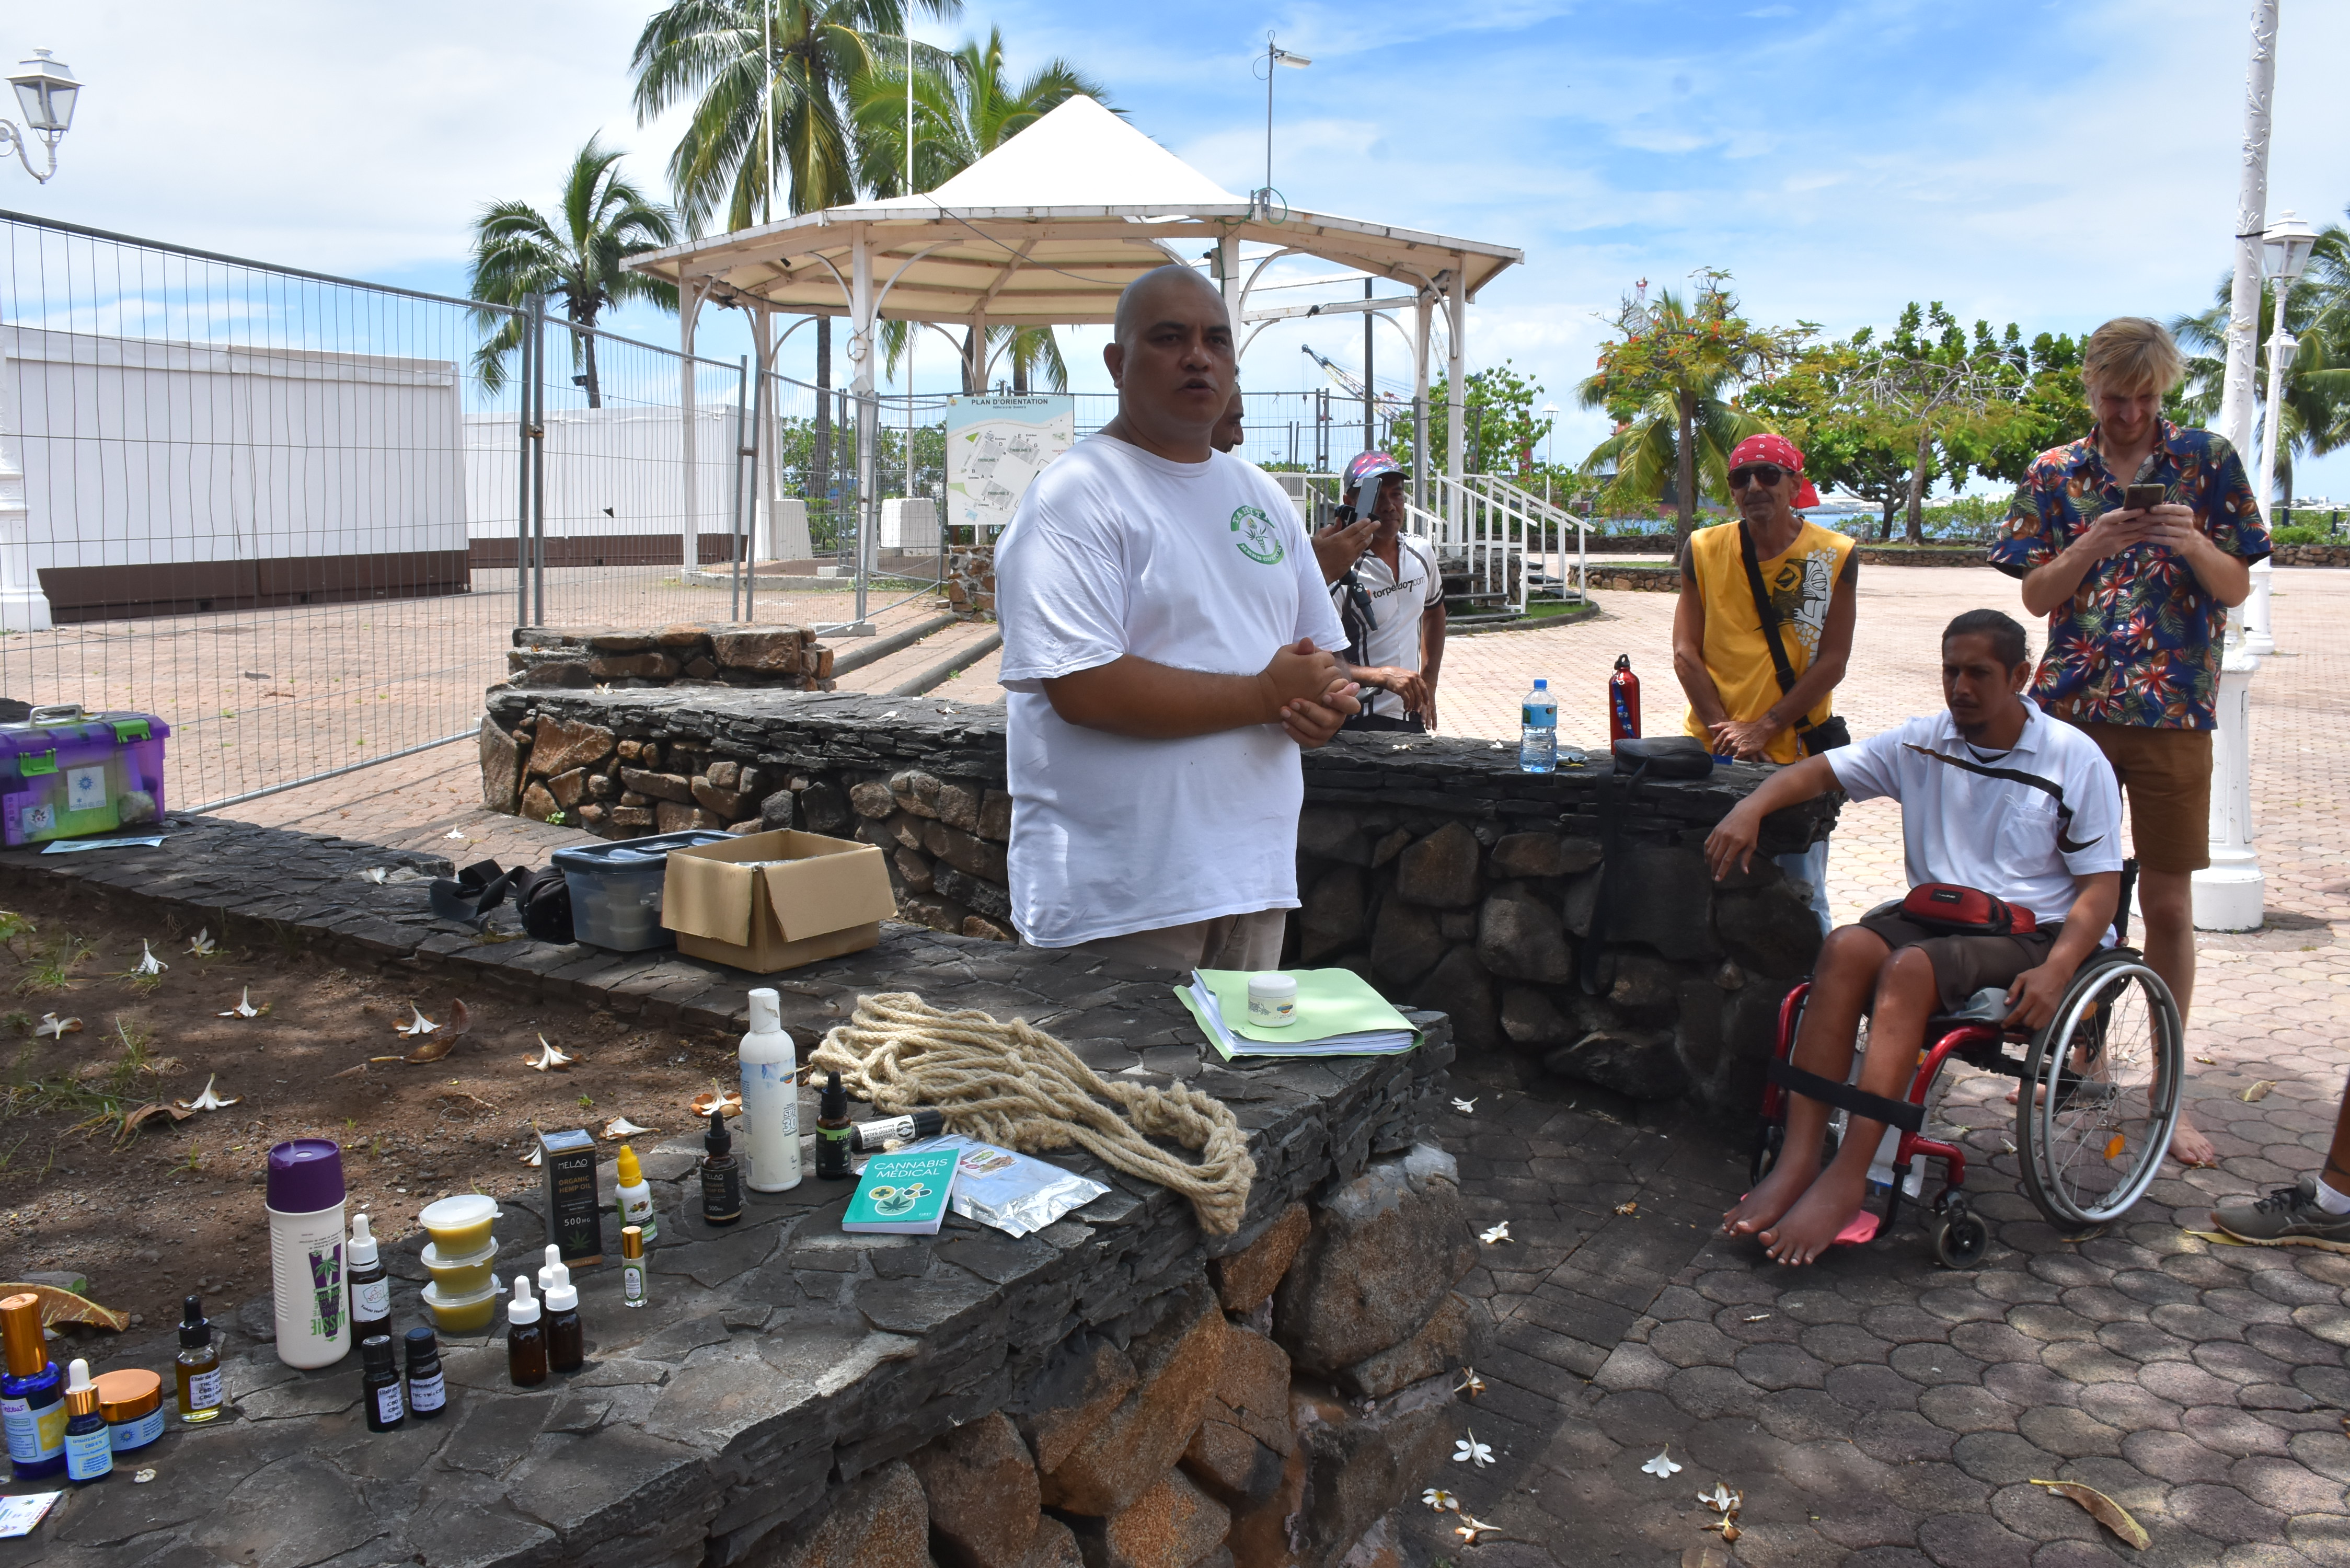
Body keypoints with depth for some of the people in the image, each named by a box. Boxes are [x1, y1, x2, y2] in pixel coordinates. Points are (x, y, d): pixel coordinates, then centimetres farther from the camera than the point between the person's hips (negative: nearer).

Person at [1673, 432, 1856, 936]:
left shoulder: (1835, 555, -1)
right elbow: (1685, 654, 1)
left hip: (1798, 752, -1)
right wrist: (1725, 731, -8)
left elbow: (1831, 662, -4)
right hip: (1712, 753, 1)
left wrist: (1763, 729, -10)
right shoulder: (1704, 550, 3)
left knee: (1801, 890, 3)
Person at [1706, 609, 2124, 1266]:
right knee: (1847, 947, -30)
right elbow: (1819, 770, 4)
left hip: (2031, 934, -4)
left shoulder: (2075, 760, 0)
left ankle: (1847, 1179, -38)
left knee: (1908, 968, -34)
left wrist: (2055, 970, -20)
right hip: (1935, 915, 4)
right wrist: (1751, 808, -18)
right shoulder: (1922, 744, 9)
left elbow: (2101, 886, -3)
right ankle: (1798, 1158, -34)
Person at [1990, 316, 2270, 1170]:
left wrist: (2193, 544, -18)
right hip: (2072, 706, 1)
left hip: (2172, 712, -1)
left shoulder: (2208, 460, 3)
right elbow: (2035, 595, 3)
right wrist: (2093, 545, -16)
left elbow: (2237, 588, 2)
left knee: (2167, 903, 3)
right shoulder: (2054, 474, 6)